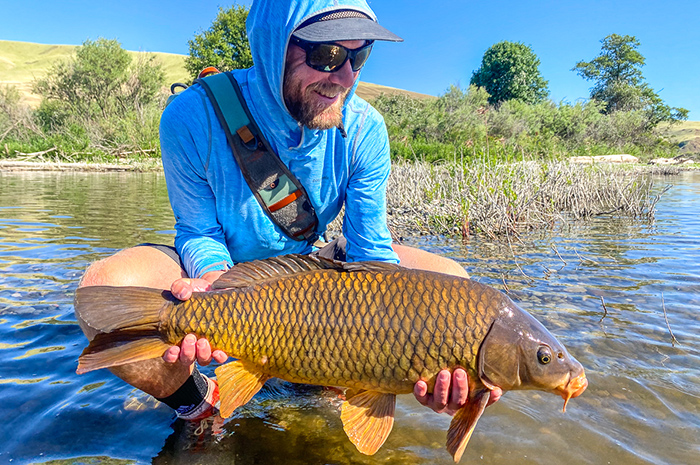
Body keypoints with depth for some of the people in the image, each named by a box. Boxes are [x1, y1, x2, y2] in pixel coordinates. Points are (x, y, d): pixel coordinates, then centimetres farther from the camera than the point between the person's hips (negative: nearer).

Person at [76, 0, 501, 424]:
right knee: (107, 286, -33)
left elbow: (371, 249, -18)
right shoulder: (194, 117, -24)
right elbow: (200, 233, -15)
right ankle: (197, 402, -1)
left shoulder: (364, 129, -18)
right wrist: (217, 284, -39)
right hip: (224, 271, -2)